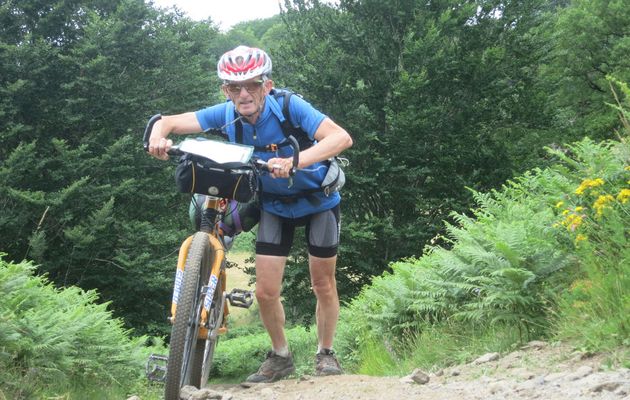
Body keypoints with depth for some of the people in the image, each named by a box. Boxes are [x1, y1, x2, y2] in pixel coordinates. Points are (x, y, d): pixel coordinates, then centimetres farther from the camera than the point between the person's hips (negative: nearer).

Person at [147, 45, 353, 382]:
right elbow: (169, 121, -19)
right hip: (274, 206, 3)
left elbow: (342, 137, -43)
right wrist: (158, 137, -43)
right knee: (266, 291, -2)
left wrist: (294, 162, -58)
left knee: (323, 285, 3)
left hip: (317, 199, -3)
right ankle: (280, 356, 21)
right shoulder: (225, 115, -20)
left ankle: (325, 353, 25)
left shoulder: (290, 107, -31)